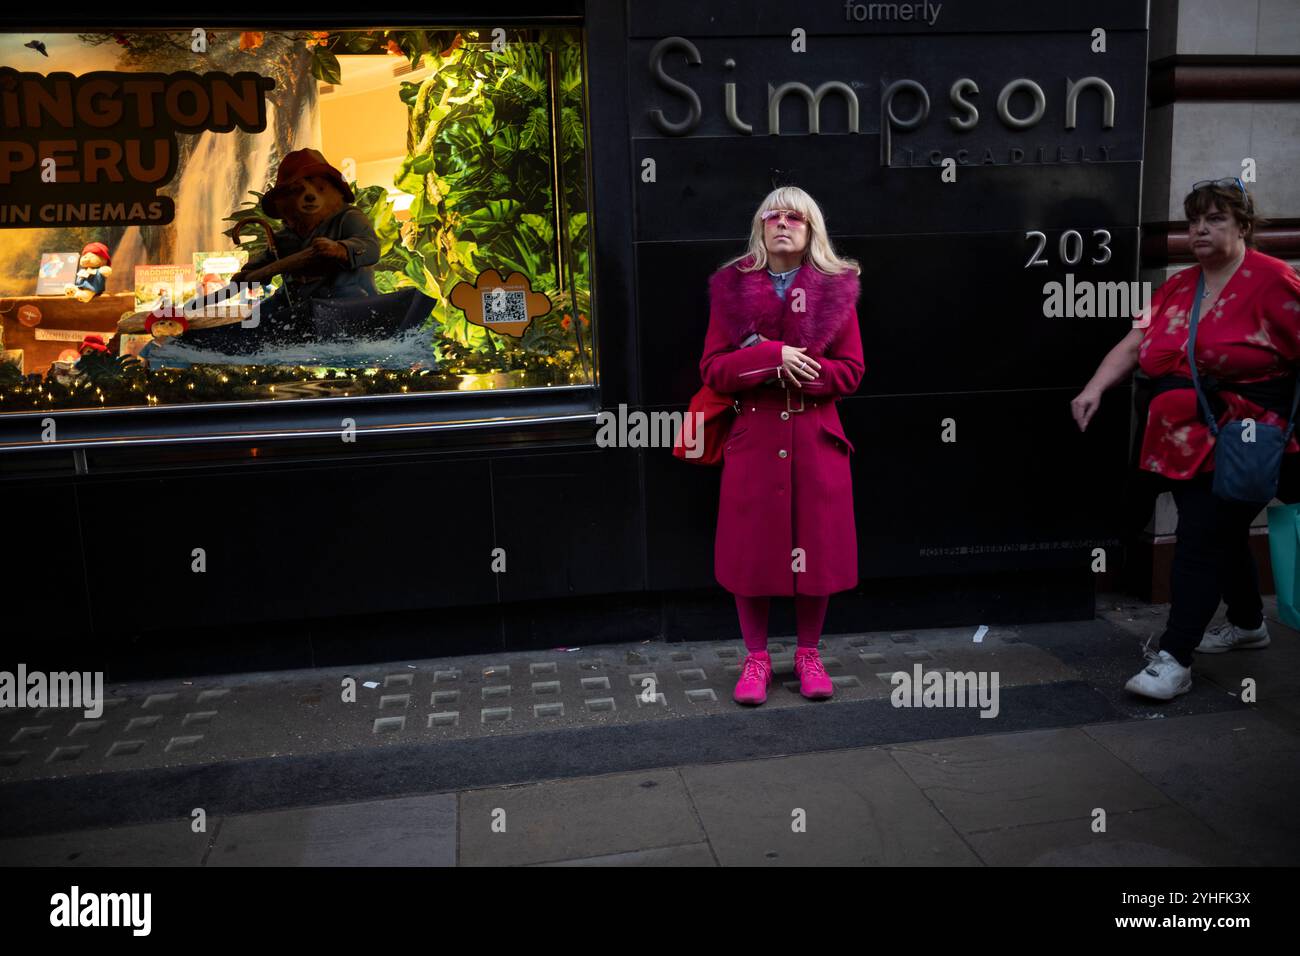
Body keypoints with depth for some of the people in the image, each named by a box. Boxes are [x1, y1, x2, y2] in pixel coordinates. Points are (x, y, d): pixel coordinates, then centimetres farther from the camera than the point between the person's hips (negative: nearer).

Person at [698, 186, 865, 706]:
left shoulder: (837, 288, 2)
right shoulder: (732, 287, 2)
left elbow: (850, 371, -2)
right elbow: (712, 369, -4)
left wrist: (786, 368, -16)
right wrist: (773, 357, -19)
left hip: (816, 439, 0)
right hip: (754, 437, 0)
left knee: (816, 548, 7)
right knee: (752, 550, 5)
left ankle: (808, 654, 26)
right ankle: (756, 658, 21)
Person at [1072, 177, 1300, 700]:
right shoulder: (1176, 287, 9)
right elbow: (1132, 345, 5)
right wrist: (1094, 389, -12)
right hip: (1183, 443, 6)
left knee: (1199, 543, -9)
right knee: (1222, 536, 20)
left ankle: (1173, 660, -5)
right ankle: (1248, 622, 42)